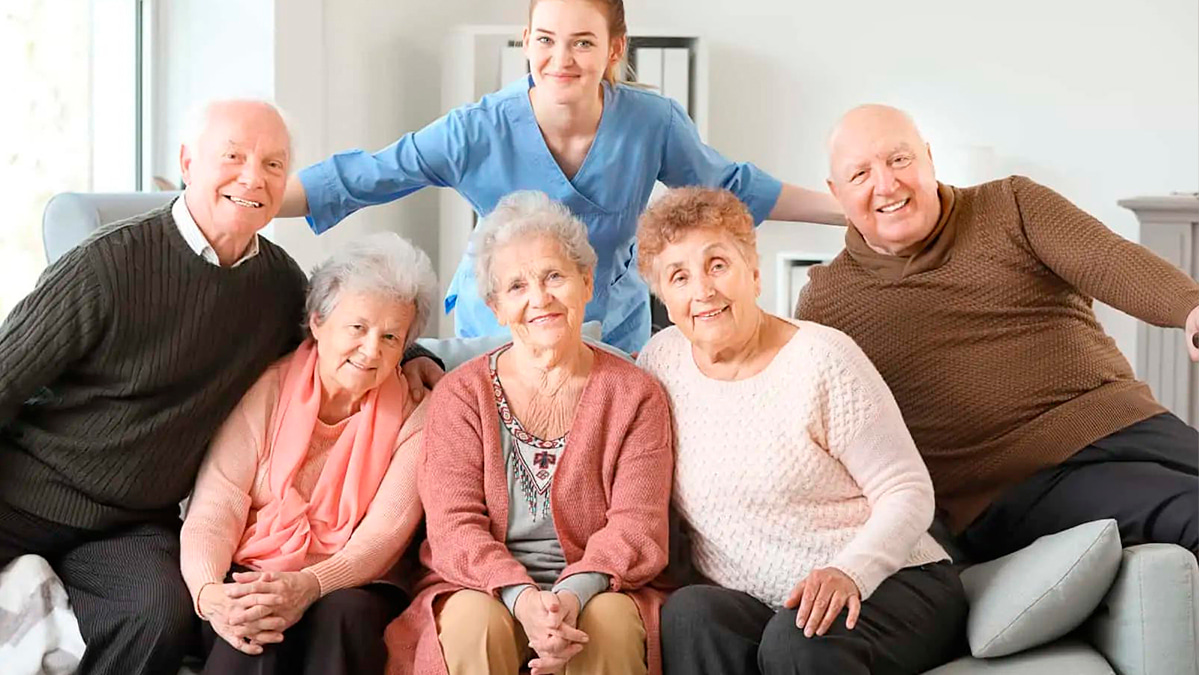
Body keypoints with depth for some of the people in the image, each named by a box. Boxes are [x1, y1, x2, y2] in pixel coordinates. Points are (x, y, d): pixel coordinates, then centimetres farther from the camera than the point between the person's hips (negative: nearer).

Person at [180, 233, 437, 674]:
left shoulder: (415, 416, 2)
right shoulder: (265, 390, 1)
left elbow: (384, 535, -9)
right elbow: (214, 510, -6)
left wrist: (309, 586, -29)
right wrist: (210, 593, -28)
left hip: (351, 589, 1)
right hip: (249, 585, -1)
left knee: (346, 612, -33)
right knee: (255, 624, -34)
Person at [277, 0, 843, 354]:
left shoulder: (654, 124, -16)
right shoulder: (478, 132, -20)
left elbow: (733, 188, 1)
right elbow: (358, 179, -15)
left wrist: (849, 206, 1)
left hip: (612, 335, 1)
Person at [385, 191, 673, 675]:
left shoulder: (633, 394, 4)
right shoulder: (461, 394, 4)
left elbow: (637, 524, -5)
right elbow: (453, 525, -6)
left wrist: (575, 594, -25)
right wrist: (523, 598, -25)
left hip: (596, 590, 0)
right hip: (483, 587, 0)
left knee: (610, 619, -32)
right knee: (475, 619, -32)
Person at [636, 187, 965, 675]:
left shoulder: (822, 358, -7)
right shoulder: (661, 360, 7)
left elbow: (909, 493, -7)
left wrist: (850, 572, -24)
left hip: (889, 583, -3)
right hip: (751, 606, 4)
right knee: (691, 614, -30)